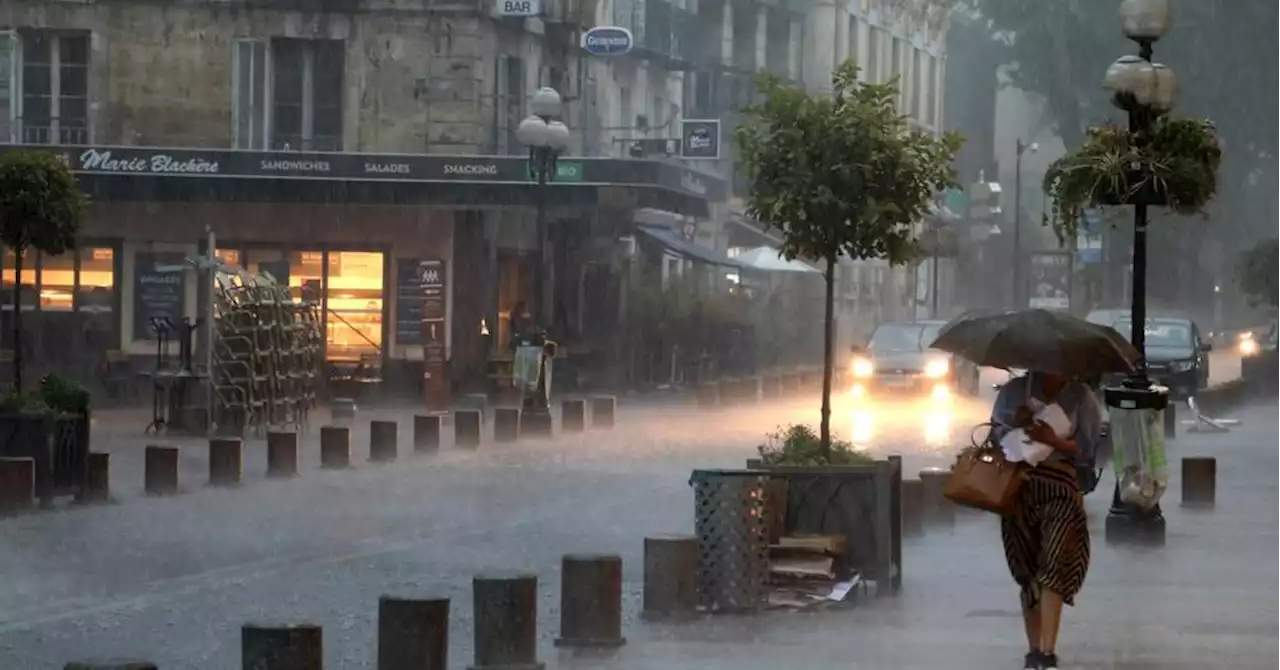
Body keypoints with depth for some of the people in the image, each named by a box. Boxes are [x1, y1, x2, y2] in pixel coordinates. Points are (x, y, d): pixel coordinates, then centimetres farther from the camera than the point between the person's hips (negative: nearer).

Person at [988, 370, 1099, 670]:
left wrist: (1054, 441, -19)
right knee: (1027, 572, 5)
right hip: (1018, 487, 3)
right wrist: (1013, 425, -10)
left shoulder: (1080, 396, 4)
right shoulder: (1015, 390, 9)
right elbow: (994, 435, 12)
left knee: (1052, 566, -17)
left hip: (1060, 490, -2)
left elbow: (1086, 445, -1)